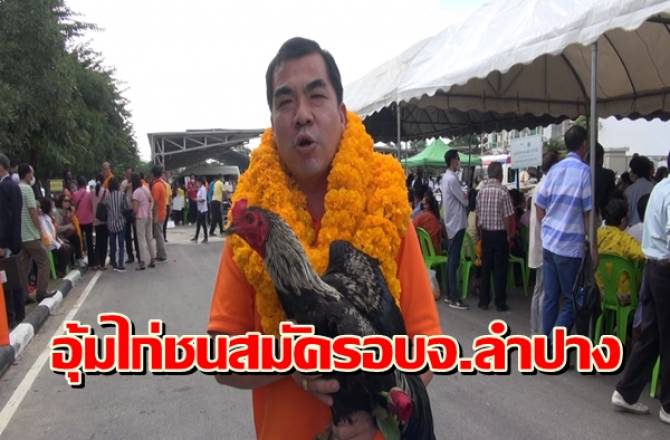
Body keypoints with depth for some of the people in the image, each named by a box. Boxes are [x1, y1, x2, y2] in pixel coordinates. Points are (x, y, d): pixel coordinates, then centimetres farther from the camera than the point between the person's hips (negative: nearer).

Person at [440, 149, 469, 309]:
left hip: (452, 223, 10)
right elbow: (464, 201, -14)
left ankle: (449, 295, 19)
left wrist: (465, 195, 3)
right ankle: (454, 298, -5)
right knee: (454, 261, -8)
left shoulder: (446, 177, 14)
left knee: (451, 259, 13)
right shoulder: (452, 179, -18)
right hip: (457, 223, -10)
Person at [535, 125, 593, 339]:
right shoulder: (584, 171, -9)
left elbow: (539, 208, 12)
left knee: (550, 297, 11)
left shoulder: (554, 170, 8)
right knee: (572, 299, 3)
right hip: (571, 246, -6)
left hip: (548, 243, 6)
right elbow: (589, 214, -9)